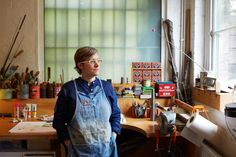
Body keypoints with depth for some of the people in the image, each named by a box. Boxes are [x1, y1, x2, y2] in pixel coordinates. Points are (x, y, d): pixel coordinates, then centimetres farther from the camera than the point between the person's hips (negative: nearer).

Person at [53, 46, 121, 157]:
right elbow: (59, 120, -1)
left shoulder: (106, 87, 2)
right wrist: (69, 144, -5)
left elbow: (115, 114, 8)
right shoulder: (68, 89, -6)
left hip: (106, 148, 3)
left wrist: (112, 137, -1)